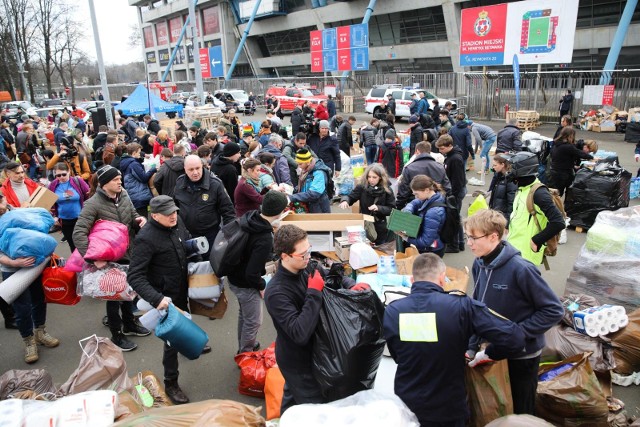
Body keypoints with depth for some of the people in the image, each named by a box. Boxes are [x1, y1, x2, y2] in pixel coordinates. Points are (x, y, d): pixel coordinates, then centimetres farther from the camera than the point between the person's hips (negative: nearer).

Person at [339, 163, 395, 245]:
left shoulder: (387, 190, -7)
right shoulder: (362, 186, -7)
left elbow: (392, 209, -7)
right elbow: (350, 197, -5)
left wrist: (378, 208, -22)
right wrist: (345, 200, -28)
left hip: (380, 228, 0)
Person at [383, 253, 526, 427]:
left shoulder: (392, 311, -10)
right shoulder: (461, 306, -19)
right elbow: (514, 337, -18)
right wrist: (489, 353, 0)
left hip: (406, 405, 2)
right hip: (448, 408, -2)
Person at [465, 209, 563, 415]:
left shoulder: (520, 269, -27)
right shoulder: (480, 264, -7)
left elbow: (554, 310, -20)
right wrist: (472, 346, 0)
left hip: (521, 355, -5)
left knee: (520, 413, 15)